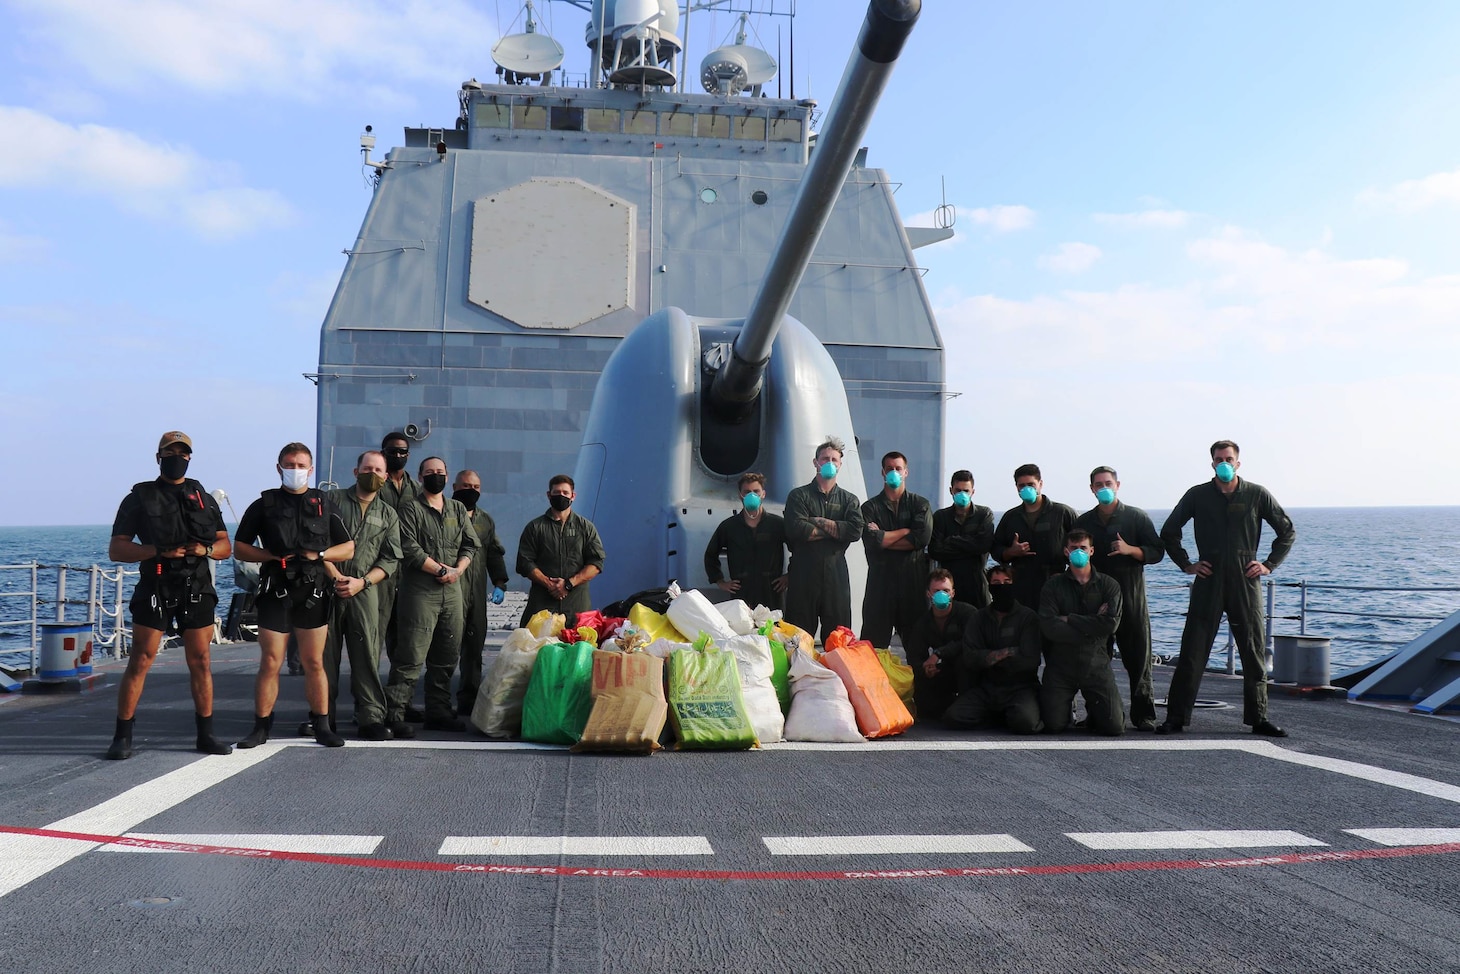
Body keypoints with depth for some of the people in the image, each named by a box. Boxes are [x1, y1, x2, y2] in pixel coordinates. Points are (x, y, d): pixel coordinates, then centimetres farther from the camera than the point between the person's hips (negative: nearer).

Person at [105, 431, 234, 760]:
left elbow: (225, 545, 16)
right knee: (140, 662, -5)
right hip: (155, 588, -3)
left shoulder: (204, 499, 15)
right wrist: (160, 551, -17)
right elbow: (116, 550, -3)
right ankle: (122, 737, 2)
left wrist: (206, 549, -8)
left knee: (200, 662, 4)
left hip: (197, 590, 3)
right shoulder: (139, 498, 4)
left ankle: (205, 734, 11)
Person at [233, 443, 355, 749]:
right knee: (270, 663, -2)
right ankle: (261, 727, 7)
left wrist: (319, 554, -6)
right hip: (275, 593, -1)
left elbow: (348, 548, 12)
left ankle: (322, 726, 9)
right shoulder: (264, 505, 8)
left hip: (313, 594, 1)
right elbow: (240, 548, 7)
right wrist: (272, 555, -9)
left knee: (314, 663, 3)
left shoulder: (324, 505, 12)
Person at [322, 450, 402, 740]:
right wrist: (335, 576, -9)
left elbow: (392, 560, 9)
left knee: (367, 654, -6)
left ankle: (371, 718, -4)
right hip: (328, 586, -1)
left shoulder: (388, 515, 15)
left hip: (364, 590, 1)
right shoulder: (334, 499, 10)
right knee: (325, 654, 1)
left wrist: (362, 581, -6)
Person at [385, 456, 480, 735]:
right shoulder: (411, 508, 0)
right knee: (411, 656, -10)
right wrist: (441, 569, -11)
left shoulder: (458, 509, 17)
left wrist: (458, 569, -5)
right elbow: (410, 549, -11)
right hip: (420, 591, -6)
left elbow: (470, 544, 12)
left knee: (447, 656, 9)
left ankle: (439, 712, 18)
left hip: (452, 591, 6)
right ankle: (394, 714, -8)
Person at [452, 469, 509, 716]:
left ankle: (468, 699, 17)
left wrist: (499, 583, 14)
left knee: (475, 646, 9)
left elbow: (495, 554, 23)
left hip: (478, 593, 6)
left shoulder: (486, 520, 20)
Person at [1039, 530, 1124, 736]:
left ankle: (1093, 711, 26)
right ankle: (1066, 706, 27)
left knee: (1114, 727, -9)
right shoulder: (1053, 586, 3)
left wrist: (1069, 619, -10)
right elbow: (1049, 627, -12)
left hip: (1096, 666, 0)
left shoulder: (1108, 585, 5)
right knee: (1053, 725, -8)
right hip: (1060, 665, 0)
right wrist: (1093, 624, -11)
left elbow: (1111, 624, -11)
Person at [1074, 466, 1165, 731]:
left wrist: (1130, 550, -14)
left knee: (1138, 658, -4)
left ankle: (1143, 715, 1)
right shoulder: (1083, 522, 15)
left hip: (1131, 598, -3)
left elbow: (1157, 551, 1)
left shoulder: (1137, 517, 6)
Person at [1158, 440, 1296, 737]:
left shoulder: (1257, 495, 6)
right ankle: (1176, 717, 1)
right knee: (1192, 652, -3)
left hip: (1246, 582, 1)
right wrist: (1186, 564, 6)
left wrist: (1269, 564, 4)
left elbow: (1287, 531, 13)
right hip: (1208, 582, 0)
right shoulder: (1197, 495, 6)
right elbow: (1169, 532, 14)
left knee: (1254, 652, 4)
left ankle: (1258, 718, 13)